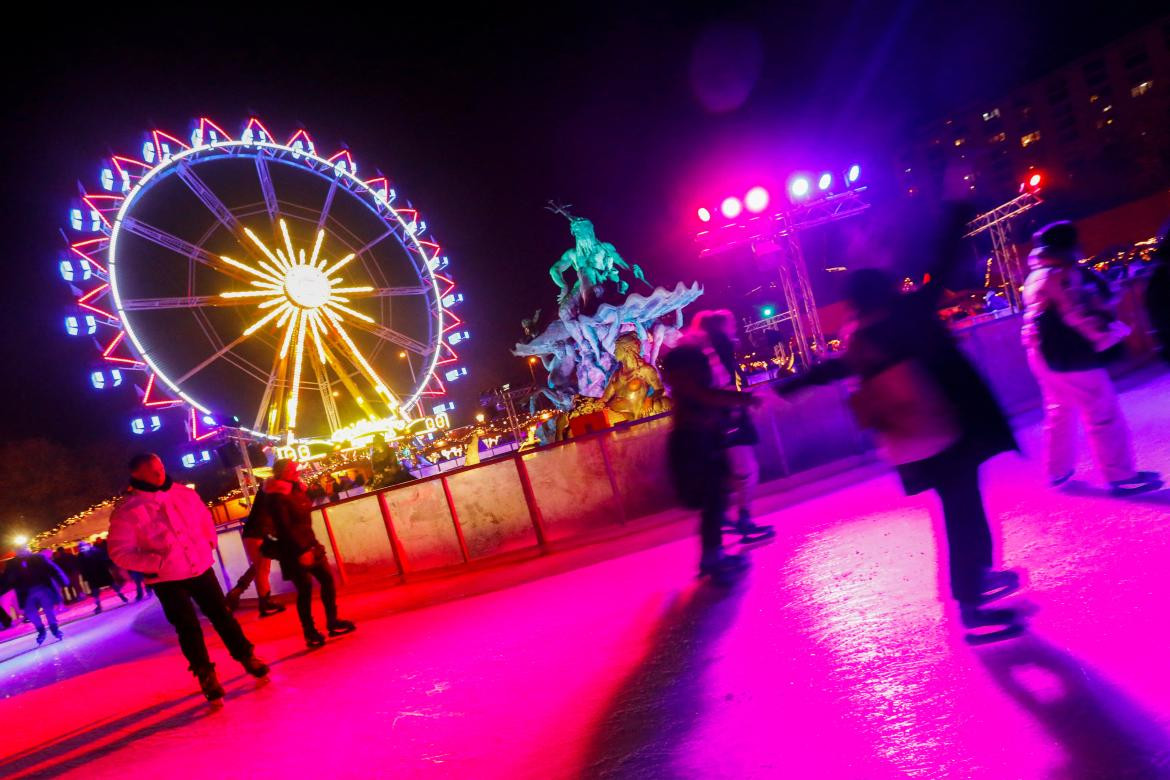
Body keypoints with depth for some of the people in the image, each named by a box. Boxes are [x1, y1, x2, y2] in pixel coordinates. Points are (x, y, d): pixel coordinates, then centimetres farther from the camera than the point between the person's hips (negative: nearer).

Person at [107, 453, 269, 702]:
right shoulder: (126, 510, -14)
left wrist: (208, 543, 9)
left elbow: (204, 518, 17)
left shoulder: (183, 493, -1)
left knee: (222, 615, 11)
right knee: (189, 628, 1)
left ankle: (246, 657, 24)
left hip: (201, 569, 3)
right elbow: (120, 552, -14)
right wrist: (157, 562, -23)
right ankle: (206, 675, 18)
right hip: (167, 580, -3)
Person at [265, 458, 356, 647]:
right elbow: (285, 527, -22)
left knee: (327, 579, 6)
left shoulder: (296, 489, 10)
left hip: (309, 544, 8)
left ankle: (332, 622, 16)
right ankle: (310, 632, 9)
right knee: (305, 589, -4)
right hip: (293, 551, -8)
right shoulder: (276, 497, -15)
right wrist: (301, 550, -24)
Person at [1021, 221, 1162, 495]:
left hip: (1044, 354, 10)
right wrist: (1106, 334, -13)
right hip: (1070, 357, -10)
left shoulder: (1035, 277, 12)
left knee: (1059, 412, 20)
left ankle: (1059, 471, 29)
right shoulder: (1063, 274, -16)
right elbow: (1079, 313, -22)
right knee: (1103, 415, -3)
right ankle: (1121, 476, 2)